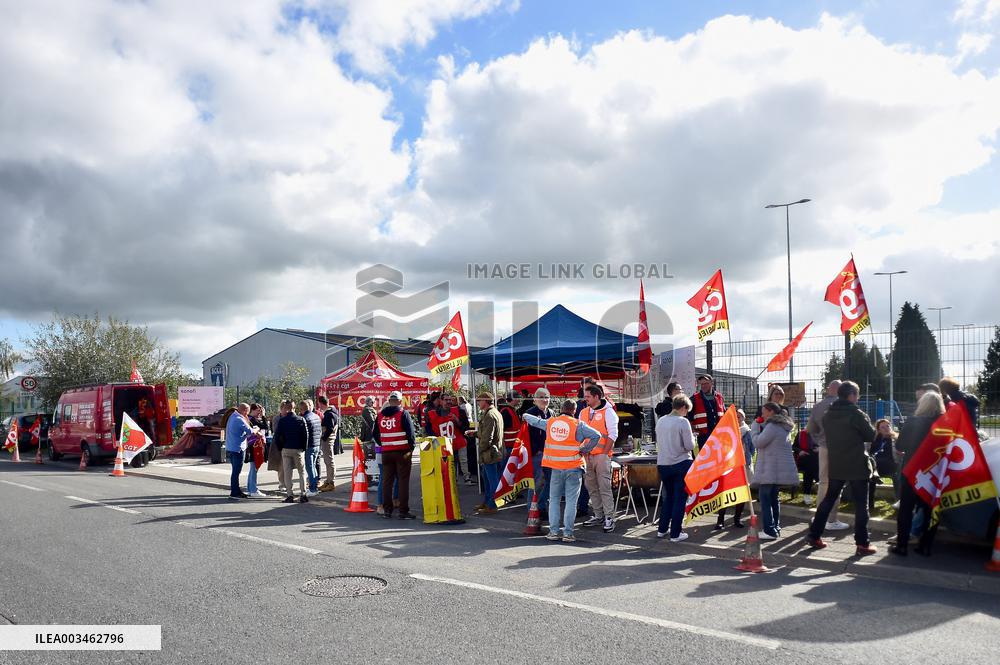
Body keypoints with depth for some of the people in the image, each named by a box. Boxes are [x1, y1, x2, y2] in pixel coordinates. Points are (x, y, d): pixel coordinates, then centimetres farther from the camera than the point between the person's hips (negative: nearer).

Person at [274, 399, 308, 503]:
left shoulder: (282, 421, -5)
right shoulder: (301, 420, -2)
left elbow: (277, 436, -5)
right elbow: (306, 435, -3)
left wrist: (280, 448, 7)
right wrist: (304, 448, 6)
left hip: (286, 449, 0)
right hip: (298, 449, 0)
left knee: (287, 473, 7)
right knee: (302, 472, 8)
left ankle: (290, 495, 4)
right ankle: (303, 495, 2)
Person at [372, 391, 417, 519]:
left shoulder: (380, 415, 7)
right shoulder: (403, 413, -9)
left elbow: (376, 434, 14)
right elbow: (410, 432, -11)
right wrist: (412, 446, 3)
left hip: (386, 452, 4)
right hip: (403, 452, -4)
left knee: (387, 481, 11)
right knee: (403, 481, -1)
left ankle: (387, 510, 15)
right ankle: (403, 511, -1)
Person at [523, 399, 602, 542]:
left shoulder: (550, 422, 5)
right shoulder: (578, 425, -6)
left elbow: (535, 420, 23)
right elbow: (596, 435, -14)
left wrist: (525, 415, 43)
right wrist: (585, 450, -4)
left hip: (555, 467, 3)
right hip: (573, 467, -3)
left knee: (554, 499, 13)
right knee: (571, 501, 2)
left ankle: (554, 531, 12)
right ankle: (567, 533, 1)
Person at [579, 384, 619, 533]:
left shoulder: (608, 412, -4)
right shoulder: (583, 413, 14)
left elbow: (613, 435, -8)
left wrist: (604, 453, -12)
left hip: (601, 455, -6)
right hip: (586, 456, 6)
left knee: (604, 487, -7)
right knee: (591, 487, 10)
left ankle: (609, 518, -2)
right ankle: (599, 515, 21)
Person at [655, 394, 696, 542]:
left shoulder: (660, 421, 4)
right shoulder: (683, 422, -14)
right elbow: (689, 446, -14)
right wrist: (692, 436, 5)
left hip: (663, 464, 6)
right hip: (680, 464, -6)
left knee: (668, 497, 20)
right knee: (680, 499, 4)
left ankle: (662, 529, 23)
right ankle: (675, 534, 6)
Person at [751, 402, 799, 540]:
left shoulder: (772, 426, -14)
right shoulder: (784, 427, 18)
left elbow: (758, 443, -15)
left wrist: (755, 434, 4)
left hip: (770, 470, -10)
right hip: (781, 469, 10)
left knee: (765, 498, -8)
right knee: (774, 497, 17)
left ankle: (769, 530, -11)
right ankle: (776, 527, 20)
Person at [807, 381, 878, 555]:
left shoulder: (828, 415, 6)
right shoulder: (856, 414, -13)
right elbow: (871, 435, -5)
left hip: (835, 466, 6)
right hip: (857, 466, -6)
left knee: (828, 500, 14)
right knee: (861, 504, 2)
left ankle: (814, 536, 16)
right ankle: (862, 544, 4)